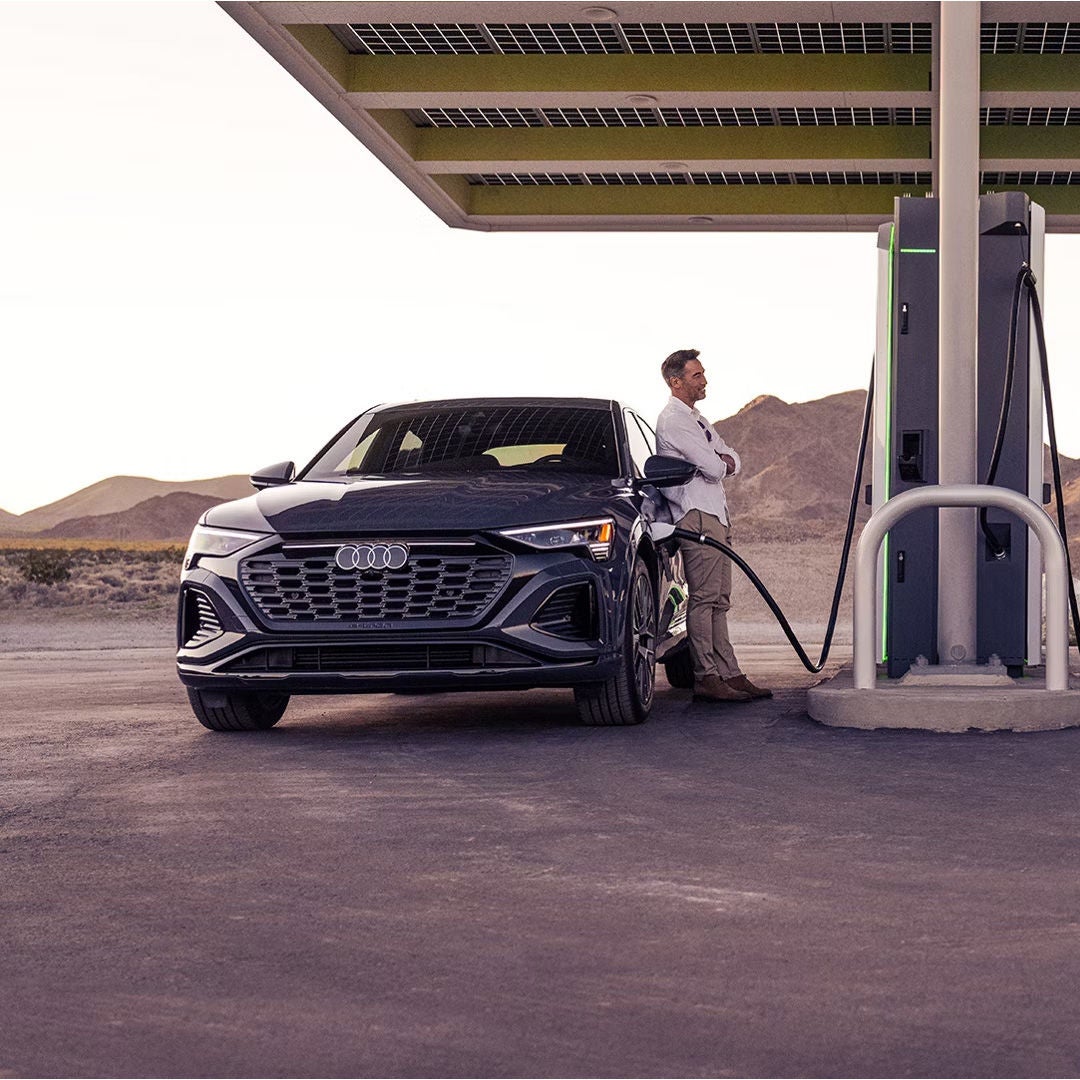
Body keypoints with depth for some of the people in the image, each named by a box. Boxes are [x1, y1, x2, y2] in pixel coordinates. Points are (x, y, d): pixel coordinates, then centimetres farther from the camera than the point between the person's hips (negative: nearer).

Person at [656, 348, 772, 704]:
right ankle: (705, 678, -13)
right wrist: (720, 464, 7)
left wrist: (722, 462, -4)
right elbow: (712, 469, -15)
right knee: (703, 598, -12)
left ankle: (729, 674, 7)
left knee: (718, 601, 7)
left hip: (717, 515, 10)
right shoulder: (673, 421, -9)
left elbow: (731, 462, 18)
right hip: (697, 516, -10)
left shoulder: (697, 420, 23)